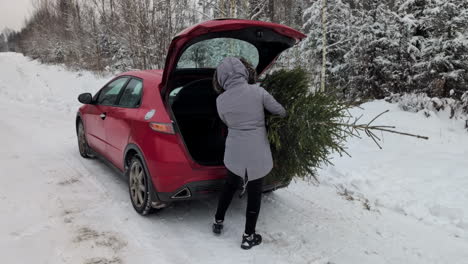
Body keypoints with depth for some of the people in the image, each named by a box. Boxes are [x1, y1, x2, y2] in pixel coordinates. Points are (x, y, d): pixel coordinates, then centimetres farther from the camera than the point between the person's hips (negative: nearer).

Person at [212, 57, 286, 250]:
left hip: (234, 152, 2)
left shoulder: (220, 100, -5)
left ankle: (218, 222, 40)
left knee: (230, 185, 26)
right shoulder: (257, 91, -12)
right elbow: (281, 112, -2)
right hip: (257, 153, -2)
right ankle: (248, 237, 24)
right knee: (254, 193, 12)